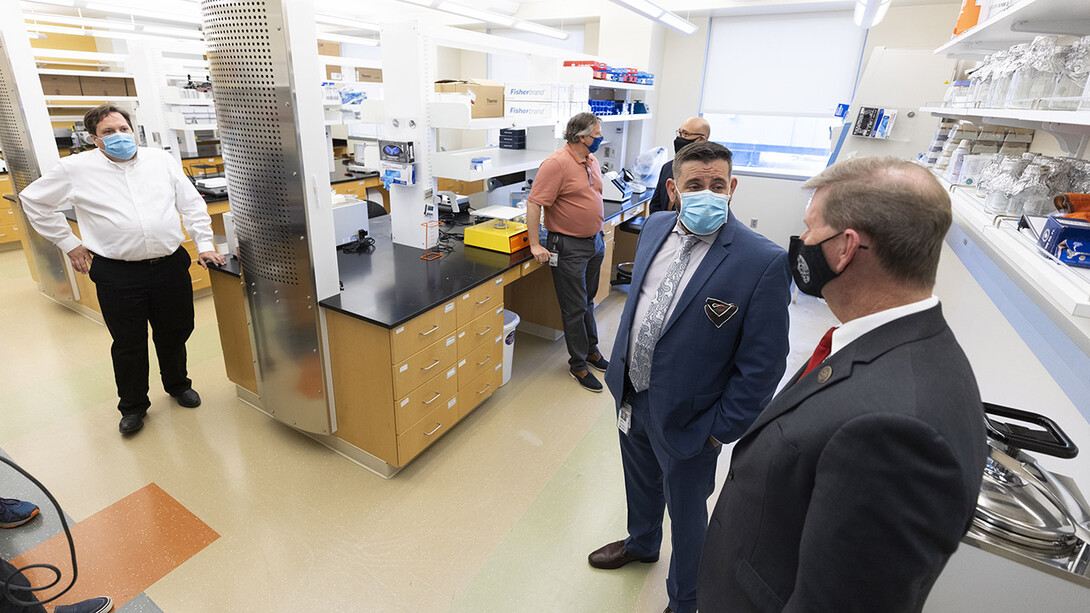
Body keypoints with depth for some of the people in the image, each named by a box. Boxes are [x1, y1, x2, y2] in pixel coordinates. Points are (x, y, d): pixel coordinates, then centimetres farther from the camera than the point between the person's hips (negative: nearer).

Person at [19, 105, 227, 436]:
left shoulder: (162, 159, 7)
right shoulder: (76, 168, 3)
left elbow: (190, 202, 9)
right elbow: (34, 199, 14)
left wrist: (204, 243, 2)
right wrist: (68, 243, 9)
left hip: (171, 265, 1)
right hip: (118, 275, -1)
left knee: (174, 333, 13)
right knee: (128, 343, 9)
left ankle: (178, 385, 37)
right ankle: (133, 405, 27)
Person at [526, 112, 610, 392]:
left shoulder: (592, 160, 9)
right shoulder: (556, 163, -18)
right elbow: (534, 203, -21)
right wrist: (535, 245, -23)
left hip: (595, 241, 8)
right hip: (569, 246, -8)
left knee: (587, 300, 21)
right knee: (575, 308, 2)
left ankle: (591, 349, 37)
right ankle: (578, 364, 16)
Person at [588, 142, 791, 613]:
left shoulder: (764, 262, -23)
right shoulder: (656, 227, -4)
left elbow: (762, 365, -18)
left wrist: (721, 429, -14)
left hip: (686, 416, -6)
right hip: (631, 394, 6)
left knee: (686, 513, 18)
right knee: (640, 482, 30)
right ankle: (641, 543, 61)